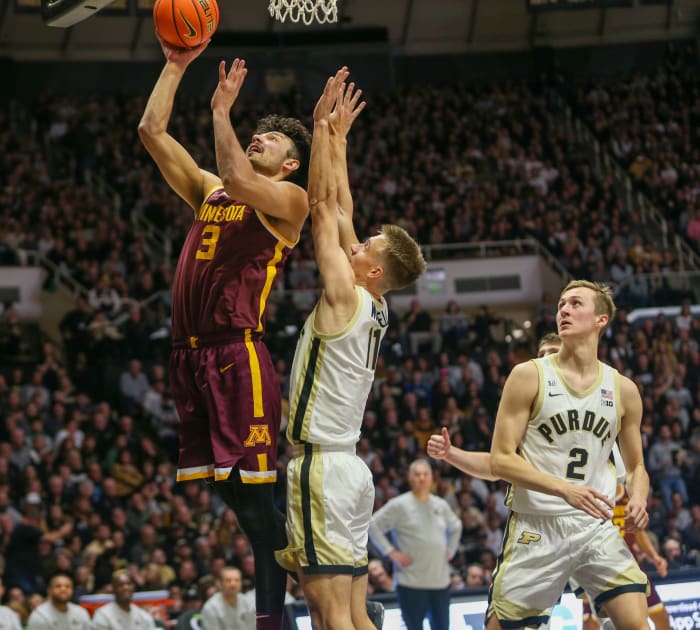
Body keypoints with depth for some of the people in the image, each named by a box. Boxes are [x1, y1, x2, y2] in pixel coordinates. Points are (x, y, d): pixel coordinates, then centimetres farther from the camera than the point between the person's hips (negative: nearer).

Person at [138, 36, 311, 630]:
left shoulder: (288, 198, 2)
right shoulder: (208, 191, 21)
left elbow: (238, 183, -18)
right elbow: (152, 132, 20)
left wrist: (221, 110, -10)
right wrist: (175, 66, 16)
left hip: (237, 353, -7)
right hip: (189, 352, 7)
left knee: (252, 493, -10)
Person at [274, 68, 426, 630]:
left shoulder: (345, 295, -10)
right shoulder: (374, 308, 11)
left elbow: (324, 207, -8)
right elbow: (340, 213, 18)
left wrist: (324, 127, -1)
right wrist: (338, 136, 21)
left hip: (321, 467, -9)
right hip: (349, 467, 9)